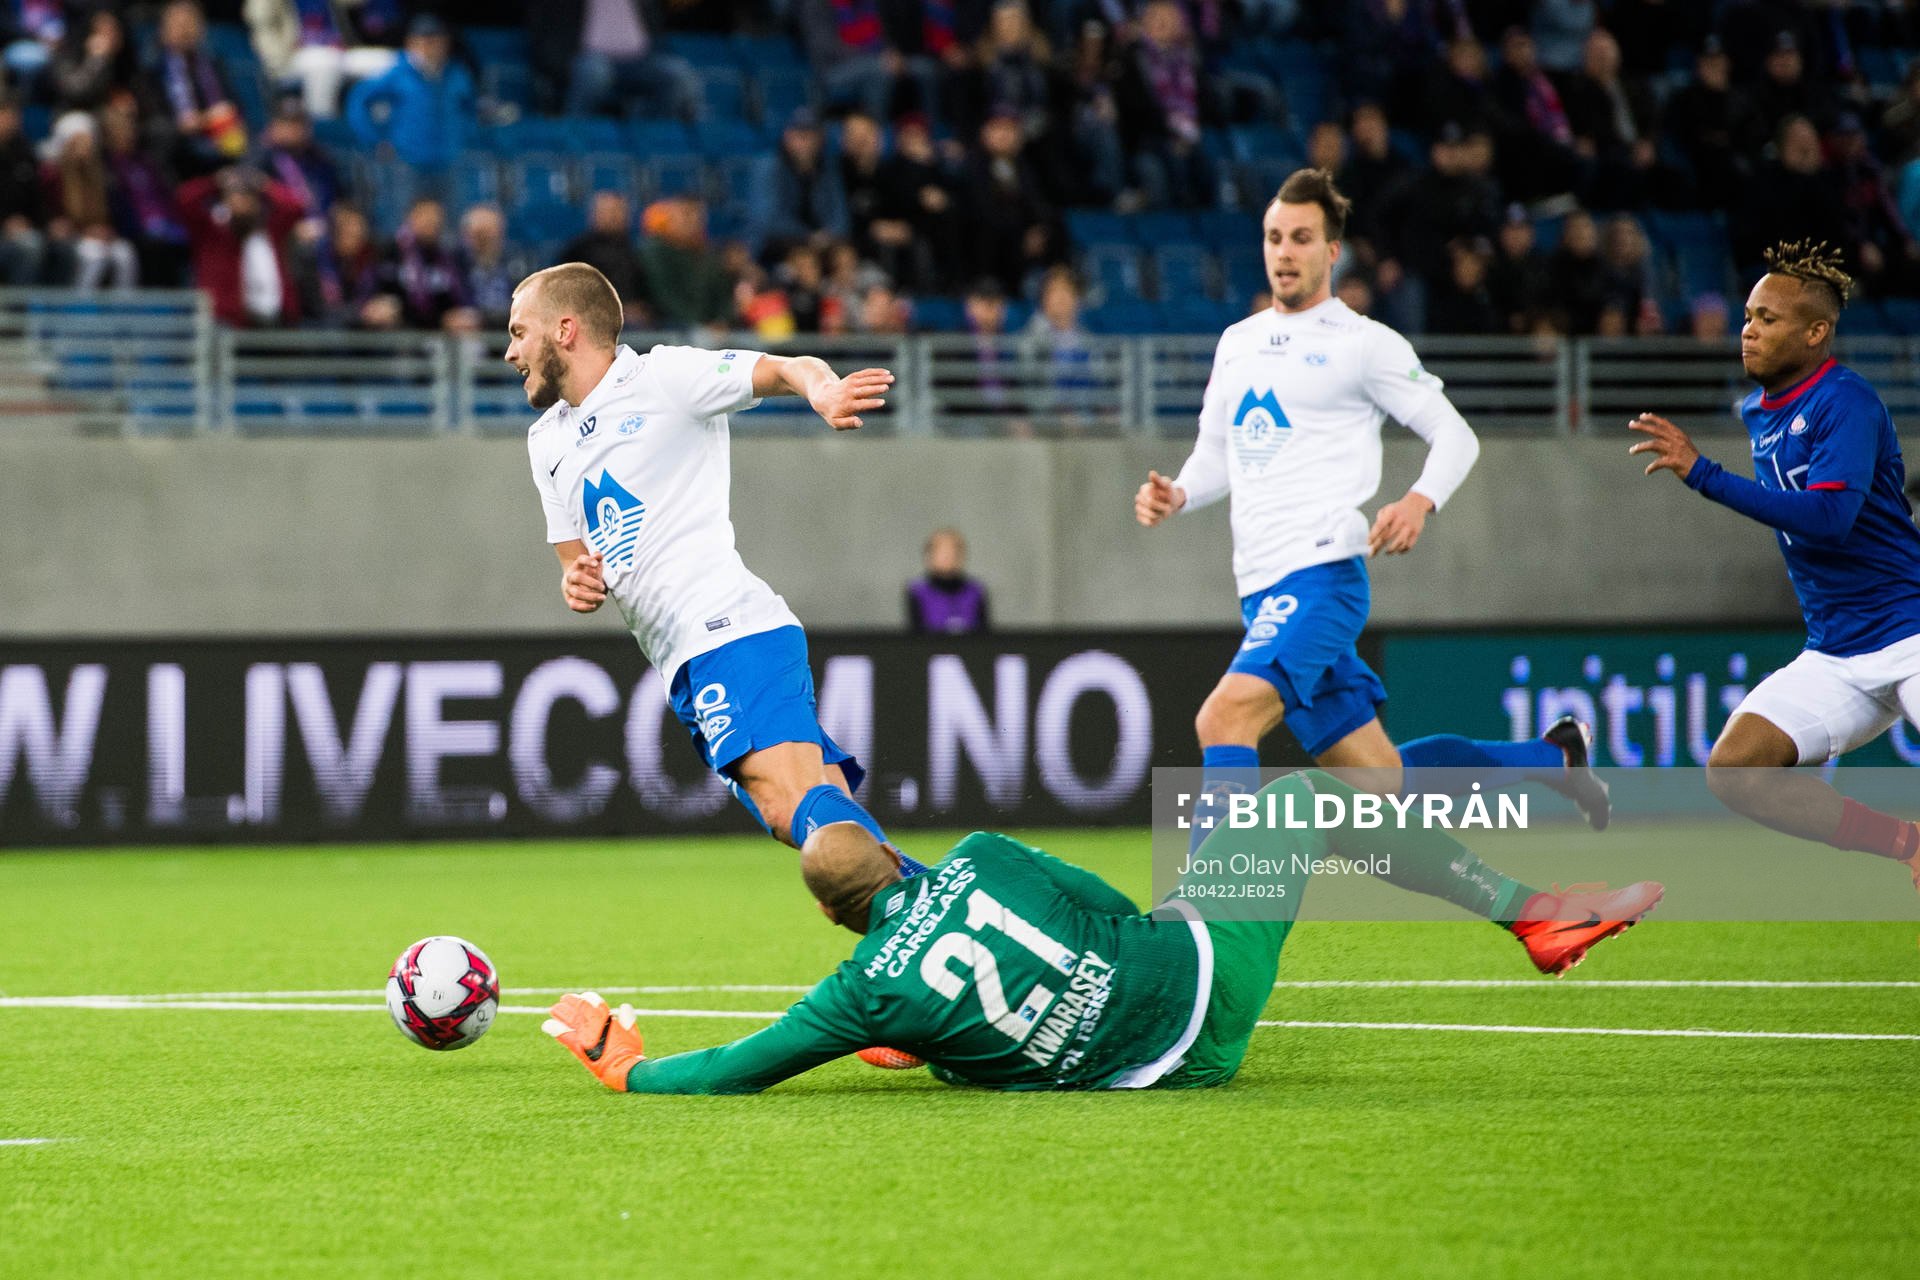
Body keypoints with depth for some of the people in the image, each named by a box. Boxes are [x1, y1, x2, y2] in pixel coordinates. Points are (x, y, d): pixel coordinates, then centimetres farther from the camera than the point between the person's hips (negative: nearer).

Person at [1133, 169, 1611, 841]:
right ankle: (1550, 757, 32)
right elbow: (1215, 456, 26)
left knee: (1224, 718, -28)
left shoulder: (1363, 343, -1)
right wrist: (1175, 495, 4)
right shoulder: (1237, 343, 18)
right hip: (1262, 589, 7)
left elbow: (1456, 436, 0)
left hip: (1321, 574, -7)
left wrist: (1420, 502, -19)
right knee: (1380, 782, 10)